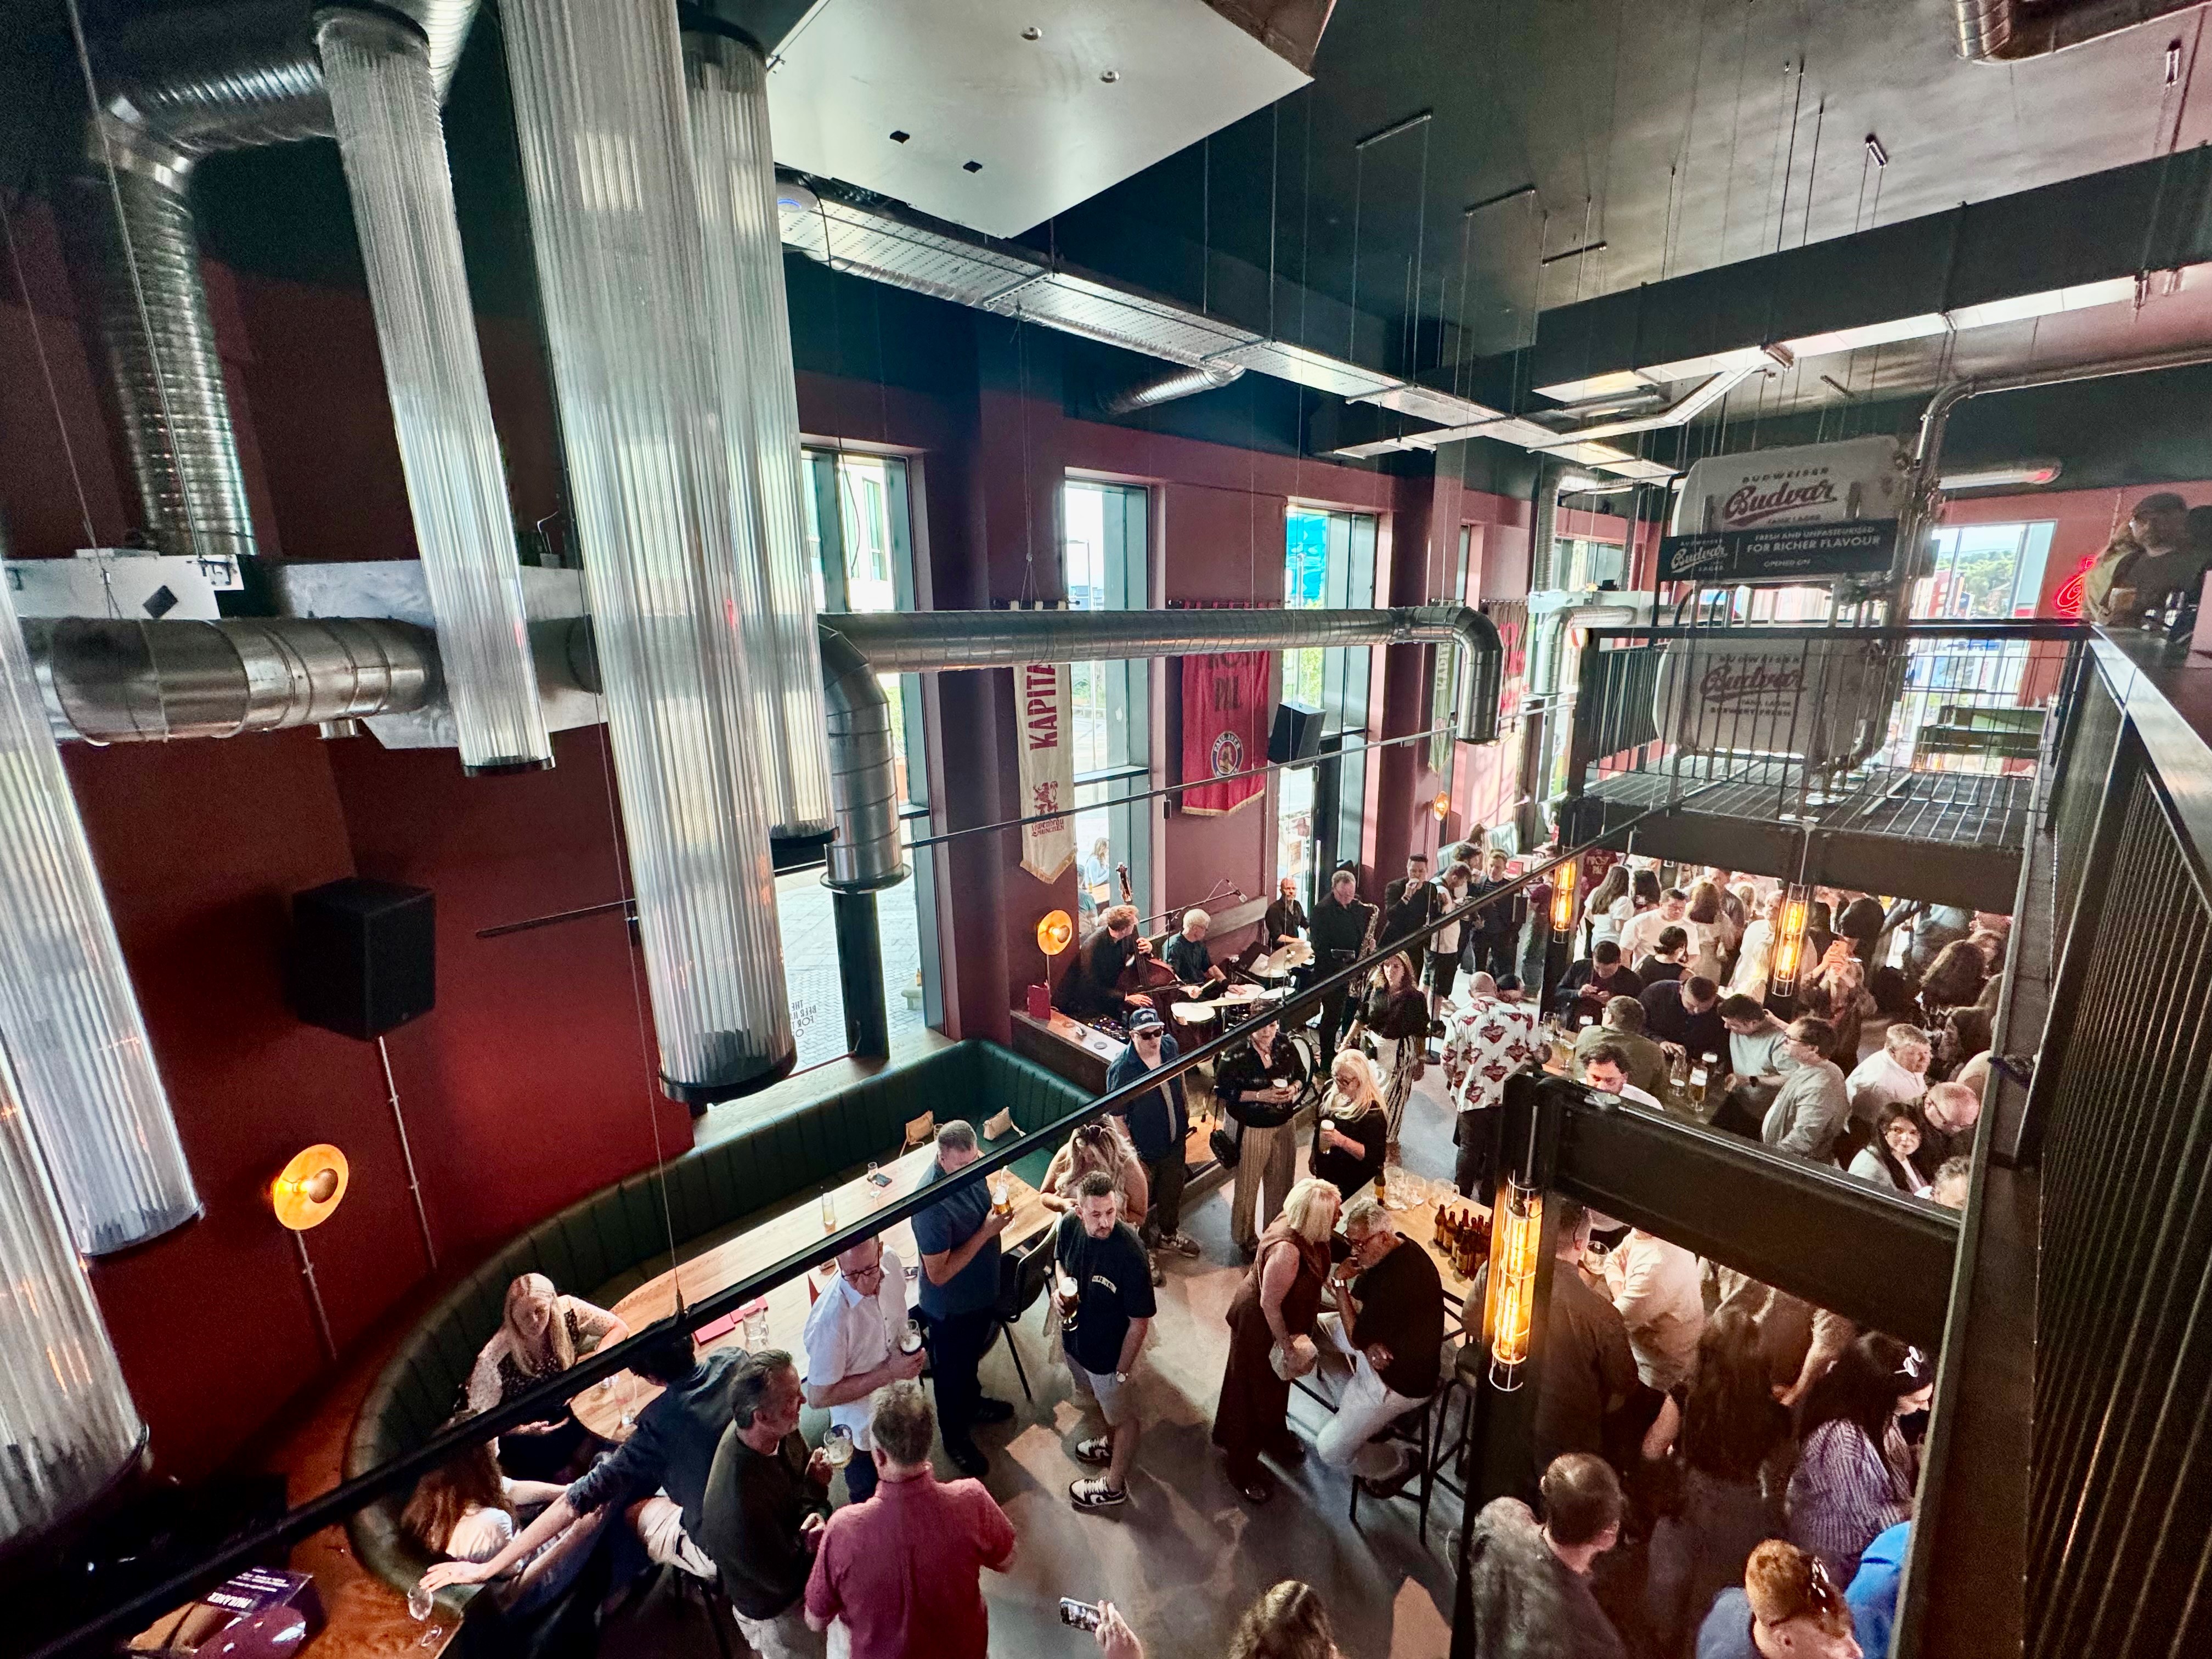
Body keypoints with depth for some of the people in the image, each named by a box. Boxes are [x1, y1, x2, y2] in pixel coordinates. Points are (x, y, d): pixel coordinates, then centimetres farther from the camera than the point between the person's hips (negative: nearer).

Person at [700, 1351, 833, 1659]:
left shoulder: (777, 1431, -23)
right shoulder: (742, 1504, -43)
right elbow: (786, 1579, -27)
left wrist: (815, 1514, -22)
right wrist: (815, 1490, -24)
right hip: (777, 1612, -6)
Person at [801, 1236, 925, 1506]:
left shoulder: (891, 1261, -22)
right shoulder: (829, 1319, -39)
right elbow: (819, 1397, -25)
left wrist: (911, 1354, -5)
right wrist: (889, 1372, -29)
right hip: (862, 1431, -5)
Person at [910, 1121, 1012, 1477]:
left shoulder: (972, 1166, -15)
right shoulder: (932, 1202, -39)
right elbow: (938, 1274, -31)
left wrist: (998, 1214, -9)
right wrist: (986, 1233, -33)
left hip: (982, 1291, 7)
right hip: (950, 1308, -7)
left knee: (971, 1356, 33)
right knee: (952, 1373, 21)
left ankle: (972, 1402, 60)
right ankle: (956, 1438, 46)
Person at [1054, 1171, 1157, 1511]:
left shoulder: (1129, 1252, -37)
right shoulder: (1069, 1226, -21)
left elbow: (1140, 1321, -24)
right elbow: (1059, 1258, 4)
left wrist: (1122, 1371, -14)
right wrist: (1061, 1283, -17)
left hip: (1109, 1353, -6)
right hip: (1074, 1340, 6)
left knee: (1122, 1417, 23)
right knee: (1099, 1399, 33)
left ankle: (1114, 1486, 48)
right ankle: (1112, 1444, 62)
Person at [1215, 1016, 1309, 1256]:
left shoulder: (1286, 1045, -6)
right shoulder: (1237, 1054, -20)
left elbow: (1302, 1074, 8)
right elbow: (1222, 1091, -15)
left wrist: (1294, 1088, -14)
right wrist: (1259, 1096, -23)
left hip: (1284, 1125, 4)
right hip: (1251, 1128, -4)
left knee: (1280, 1182, 18)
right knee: (1248, 1185, 11)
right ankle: (1246, 1238, 34)